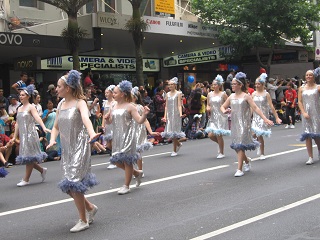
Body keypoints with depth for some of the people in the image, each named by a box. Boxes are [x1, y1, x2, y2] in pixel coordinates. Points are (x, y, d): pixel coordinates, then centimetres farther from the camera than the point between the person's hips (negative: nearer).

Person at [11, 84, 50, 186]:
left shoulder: (31, 107, -7)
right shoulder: (19, 108, 14)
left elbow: (37, 118, -23)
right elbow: (17, 123, 16)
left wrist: (44, 127, -38)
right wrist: (15, 137, 15)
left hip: (30, 134, -7)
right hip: (22, 135, 7)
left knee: (28, 157, -2)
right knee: (26, 157, 10)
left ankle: (26, 180, 4)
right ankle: (42, 170, 27)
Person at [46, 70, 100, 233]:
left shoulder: (79, 103, -11)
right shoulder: (60, 104, 9)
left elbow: (85, 118, -31)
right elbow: (56, 127, 14)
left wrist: (91, 133, -51)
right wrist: (52, 140, -6)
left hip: (80, 148, -7)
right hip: (66, 149, 7)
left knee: (73, 183, -9)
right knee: (69, 185, 11)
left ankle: (83, 221, 6)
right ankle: (90, 208, 33)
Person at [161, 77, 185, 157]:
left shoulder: (178, 94, -1)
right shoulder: (167, 94, 11)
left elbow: (179, 105, -7)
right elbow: (166, 106, 10)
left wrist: (180, 114, -22)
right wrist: (165, 116, 3)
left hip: (176, 114, -5)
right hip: (169, 114, 5)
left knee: (174, 132, -3)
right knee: (169, 132, 2)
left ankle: (174, 151, 5)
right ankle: (178, 144, 27)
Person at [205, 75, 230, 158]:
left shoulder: (223, 94, -5)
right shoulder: (210, 94, 7)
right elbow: (208, 104, 15)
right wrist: (208, 108, -6)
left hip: (221, 117, -4)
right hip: (213, 117, 4)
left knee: (219, 135, -4)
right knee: (210, 135, -4)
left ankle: (221, 153, 14)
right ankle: (220, 143, 28)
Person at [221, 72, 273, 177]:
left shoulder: (246, 96, -5)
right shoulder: (231, 97, 9)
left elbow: (255, 108, -9)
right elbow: (223, 106, 17)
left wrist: (265, 119, -16)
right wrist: (224, 111, -8)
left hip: (244, 123, -5)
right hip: (234, 124, 5)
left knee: (240, 145, -11)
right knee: (236, 146, 9)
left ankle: (239, 169, -8)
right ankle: (247, 160, 36)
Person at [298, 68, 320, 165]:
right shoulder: (302, 88, 6)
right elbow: (299, 101, 1)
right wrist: (303, 112, -9)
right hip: (306, 114, 1)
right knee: (308, 135, -2)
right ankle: (311, 157, 2)